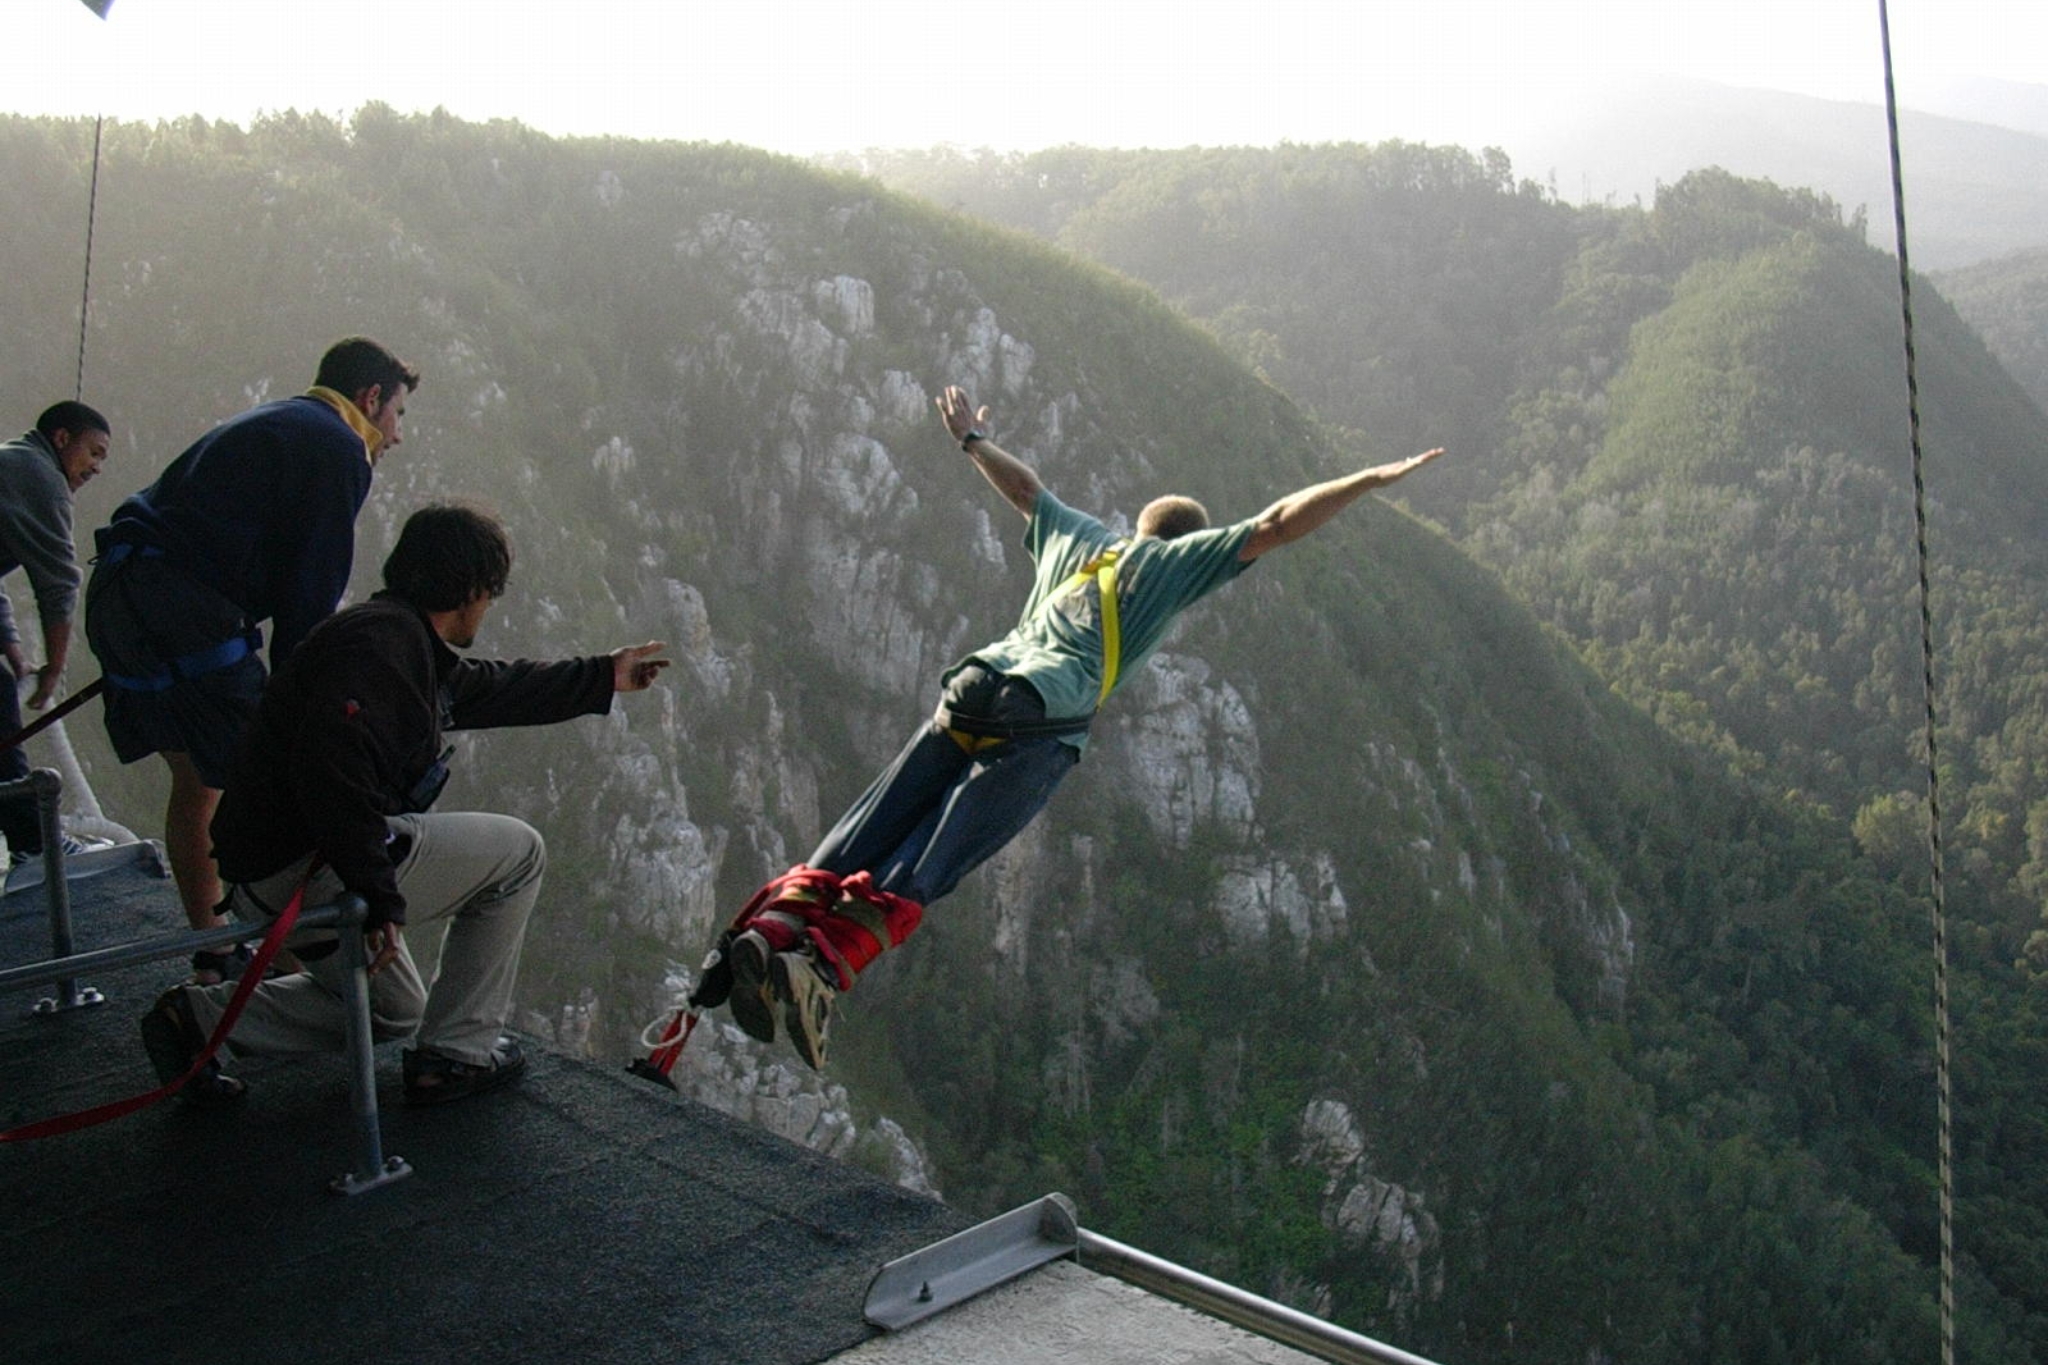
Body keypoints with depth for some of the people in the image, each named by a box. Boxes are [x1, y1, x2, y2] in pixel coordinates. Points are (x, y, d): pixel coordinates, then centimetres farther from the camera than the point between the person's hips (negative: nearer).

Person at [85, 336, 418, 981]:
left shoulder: (268, 424, 27)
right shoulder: (337, 449, -3)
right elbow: (309, 594, -8)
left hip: (117, 599, 10)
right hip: (181, 614, -10)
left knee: (195, 780, 19)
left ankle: (211, 956, 27)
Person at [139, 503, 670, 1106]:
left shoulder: (406, 640, 16)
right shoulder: (378, 641, -18)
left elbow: (495, 688, 31)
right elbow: (332, 772, -31)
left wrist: (605, 677, 39)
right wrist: (378, 892, -29)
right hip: (305, 870, -11)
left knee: (391, 1011, 29)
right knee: (517, 852, 0)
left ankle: (198, 1015, 16)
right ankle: (455, 1054, 5)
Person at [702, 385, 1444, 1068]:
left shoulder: (1075, 535, 31)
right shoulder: (1175, 562, 18)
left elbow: (1024, 485, 48)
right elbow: (1277, 525, 12)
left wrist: (972, 440, 67)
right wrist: (1372, 479, 18)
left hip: (969, 693, 5)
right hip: (1040, 727, -5)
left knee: (859, 842, -4)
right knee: (920, 871, -15)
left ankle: (770, 927, -22)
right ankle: (824, 963, -33)